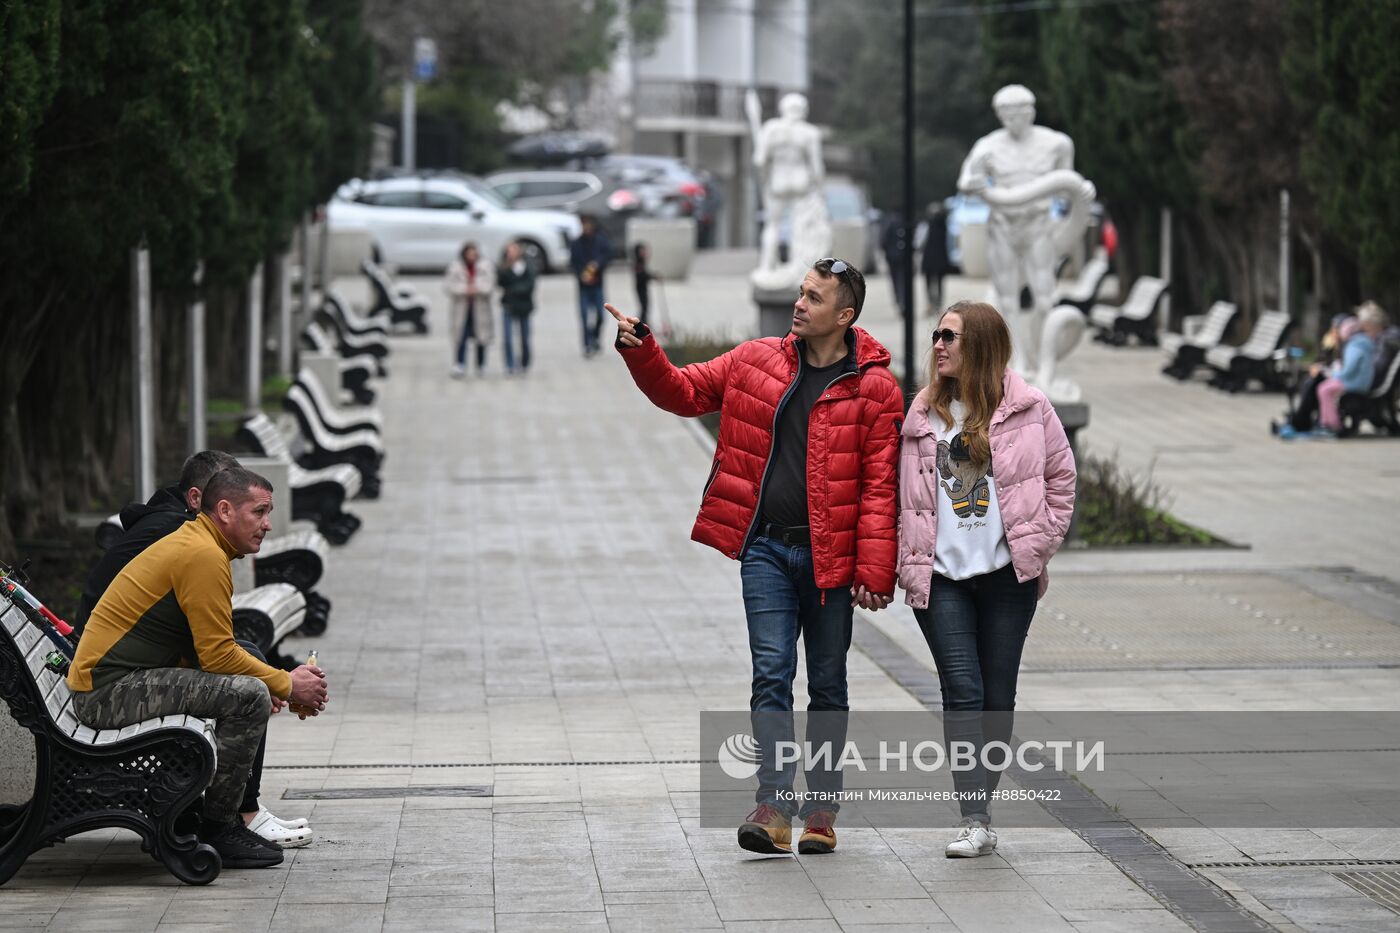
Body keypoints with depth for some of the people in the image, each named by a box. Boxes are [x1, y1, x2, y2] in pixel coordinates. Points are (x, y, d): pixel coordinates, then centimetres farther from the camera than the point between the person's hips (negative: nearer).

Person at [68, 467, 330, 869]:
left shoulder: (191, 543, 18)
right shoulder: (204, 556, -15)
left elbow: (204, 649, 21)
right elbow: (218, 656, -17)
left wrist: (275, 683, 7)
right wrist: (286, 685, -5)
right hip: (111, 691, -11)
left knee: (245, 691, 20)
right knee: (249, 696, -21)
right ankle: (217, 829, -12)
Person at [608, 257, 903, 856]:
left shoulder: (874, 387, -4)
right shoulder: (755, 361, 6)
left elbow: (880, 487, -8)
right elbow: (683, 392, 14)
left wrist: (874, 573, -14)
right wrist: (641, 351, -4)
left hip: (830, 557, -2)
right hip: (765, 549, 2)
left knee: (827, 684, 8)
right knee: (771, 674, -8)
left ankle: (821, 808, 17)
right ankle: (774, 806, -14)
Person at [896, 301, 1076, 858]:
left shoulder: (1026, 409, 1)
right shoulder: (923, 414, 9)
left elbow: (1060, 480, 8)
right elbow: (904, 494, 13)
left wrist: (1037, 548, 2)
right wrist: (907, 563, 4)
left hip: (1006, 572, -1)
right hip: (941, 575, 1)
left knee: (997, 697, 5)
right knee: (962, 691, -11)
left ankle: (979, 806, 17)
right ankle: (975, 820, -15)